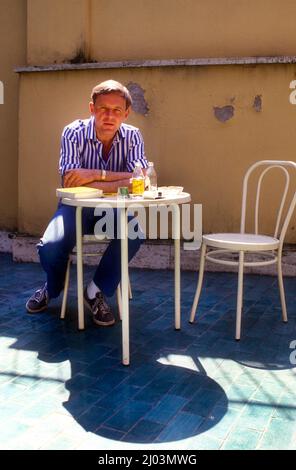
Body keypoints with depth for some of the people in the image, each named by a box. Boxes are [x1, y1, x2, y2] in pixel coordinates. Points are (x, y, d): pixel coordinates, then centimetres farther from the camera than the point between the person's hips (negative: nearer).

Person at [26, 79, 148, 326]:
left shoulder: (132, 136, -8)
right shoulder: (74, 133, -14)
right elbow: (71, 180, -26)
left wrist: (96, 174, -30)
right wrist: (119, 182, -28)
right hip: (76, 207, -1)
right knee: (50, 247, -26)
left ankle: (97, 291, -6)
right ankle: (52, 289, 14)